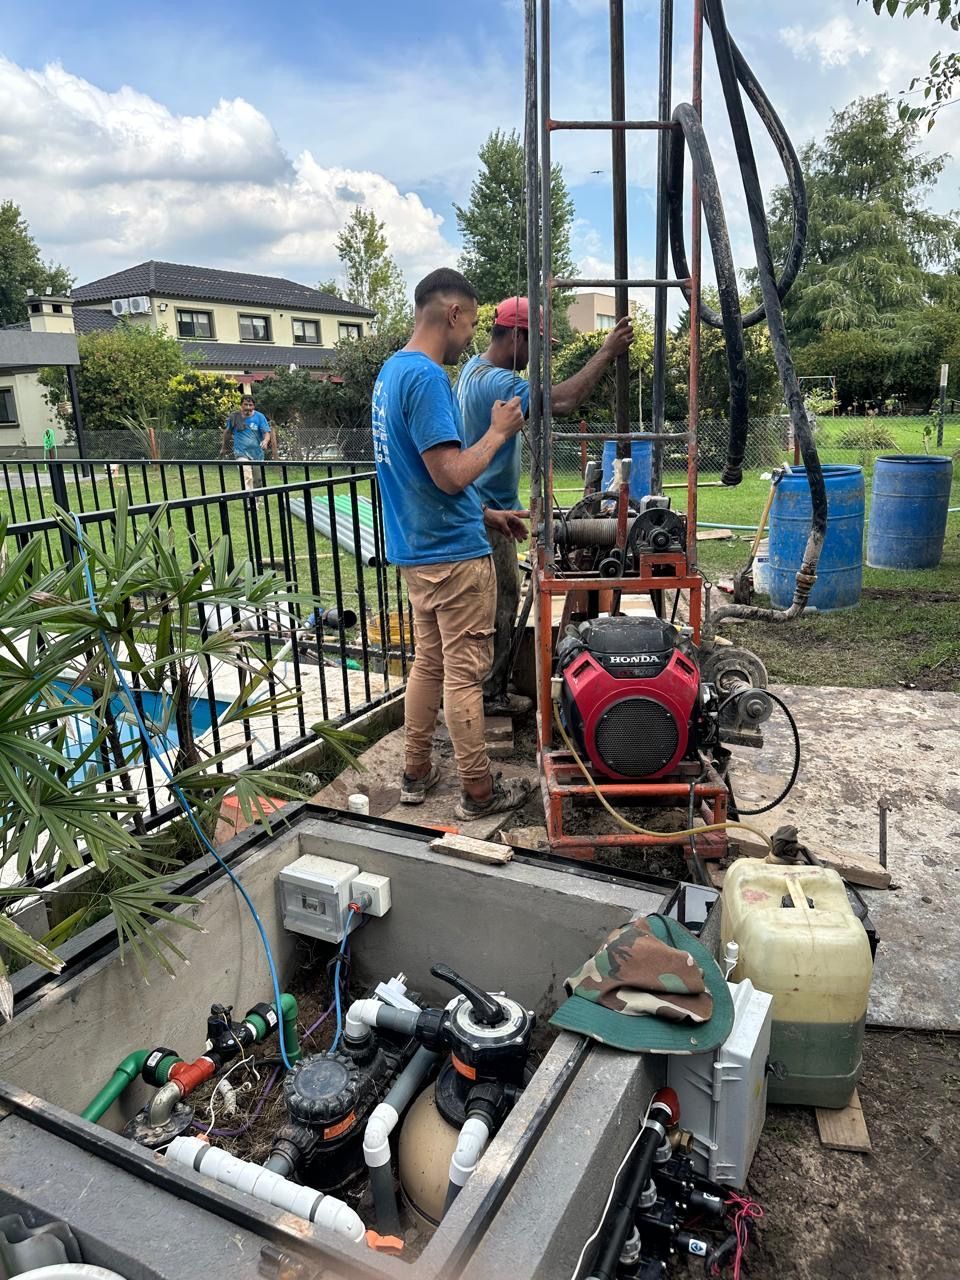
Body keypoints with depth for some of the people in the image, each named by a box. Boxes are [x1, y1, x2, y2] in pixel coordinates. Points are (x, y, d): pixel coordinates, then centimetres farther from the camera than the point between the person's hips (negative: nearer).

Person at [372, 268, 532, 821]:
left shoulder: (391, 371, 13)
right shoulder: (428, 377, -18)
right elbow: (451, 475, -25)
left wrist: (484, 514, 19)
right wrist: (499, 431, -9)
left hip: (417, 547, 9)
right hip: (454, 552, -9)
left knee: (429, 661, 17)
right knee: (465, 673, 0)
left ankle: (417, 773, 27)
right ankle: (479, 791, 13)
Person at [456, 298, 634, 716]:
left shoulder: (475, 367, 9)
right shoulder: (496, 382, -24)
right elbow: (561, 401, -34)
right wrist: (606, 353, -28)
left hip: (482, 508, 11)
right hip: (489, 514, -11)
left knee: (492, 601, 18)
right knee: (499, 606, 0)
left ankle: (489, 683, 30)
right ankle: (492, 694, 11)